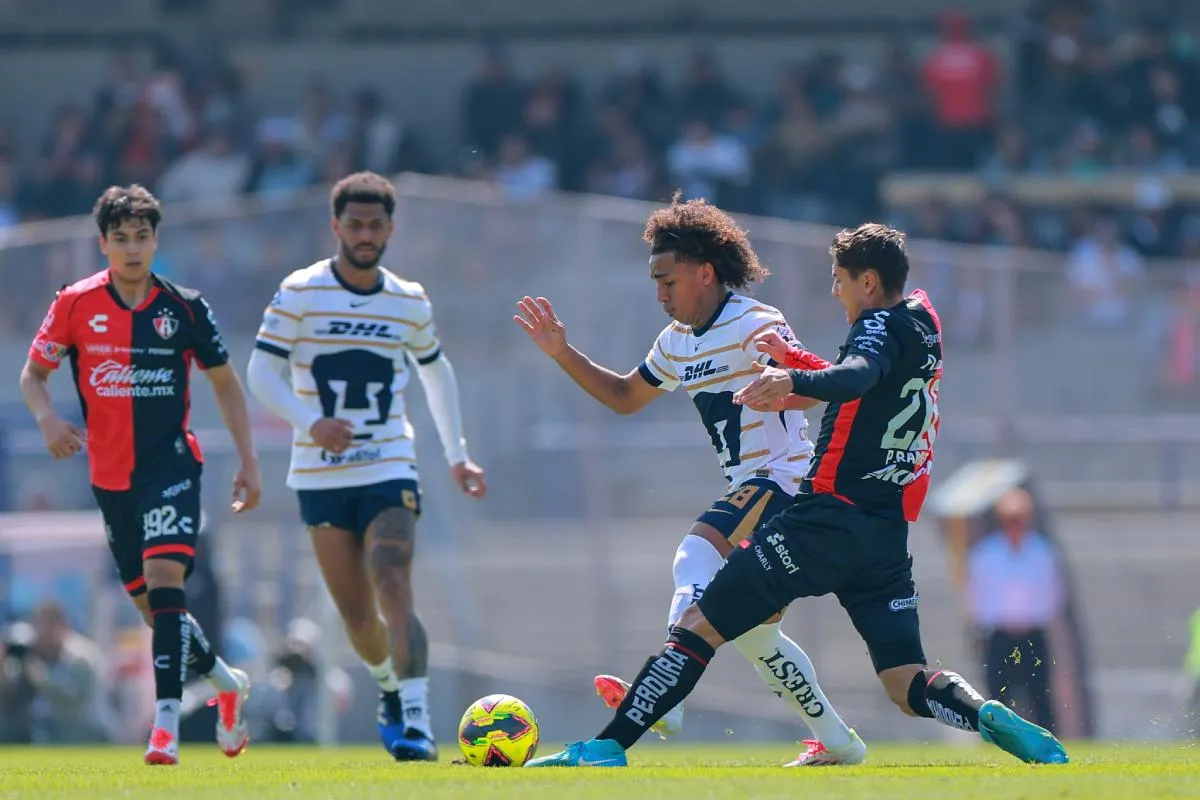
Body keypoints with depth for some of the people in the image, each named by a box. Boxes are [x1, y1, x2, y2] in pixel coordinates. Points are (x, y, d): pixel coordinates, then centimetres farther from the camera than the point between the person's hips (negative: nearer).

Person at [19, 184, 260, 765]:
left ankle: (167, 721, -25)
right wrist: (48, 420, -15)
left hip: (171, 462, -3)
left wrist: (249, 462, 4)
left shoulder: (185, 308, -2)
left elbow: (224, 383, 9)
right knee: (148, 602, 10)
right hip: (109, 473, 3)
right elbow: (33, 374, 7)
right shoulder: (75, 304, -1)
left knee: (164, 577, -22)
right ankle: (225, 683, 35)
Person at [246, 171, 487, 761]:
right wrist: (311, 423, -23)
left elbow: (436, 372, 23)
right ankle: (389, 688, 36)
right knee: (356, 614, 5)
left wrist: (457, 455, 20)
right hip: (320, 475, 0)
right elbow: (262, 372, -7)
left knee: (394, 590, -20)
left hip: (390, 470, 0)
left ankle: (416, 726, -26)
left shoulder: (409, 302, 6)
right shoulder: (299, 293, -3)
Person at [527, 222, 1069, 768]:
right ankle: (993, 719, -24)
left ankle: (606, 747, -10)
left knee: (698, 626, -5)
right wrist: (792, 359, 27)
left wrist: (793, 380, -49)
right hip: (888, 533, 8)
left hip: (830, 515, -8)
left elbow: (856, 378, -32)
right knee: (910, 688, 4)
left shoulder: (882, 326, -8)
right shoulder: (922, 324, 18)